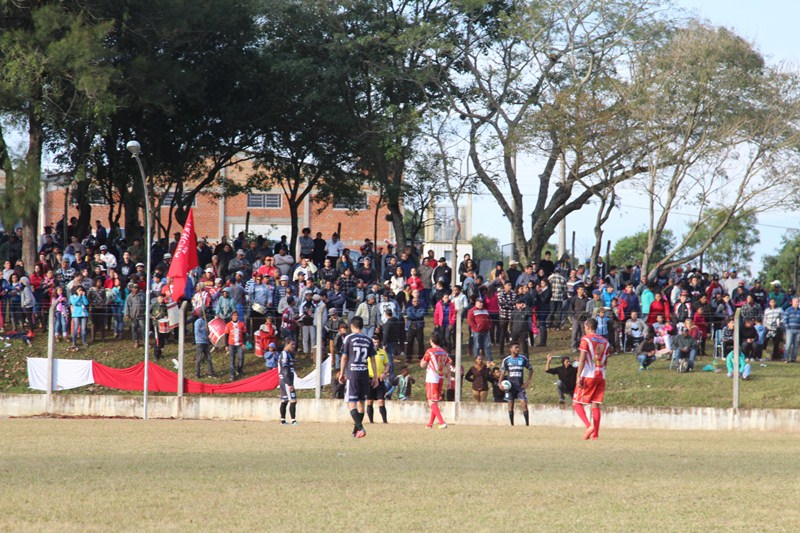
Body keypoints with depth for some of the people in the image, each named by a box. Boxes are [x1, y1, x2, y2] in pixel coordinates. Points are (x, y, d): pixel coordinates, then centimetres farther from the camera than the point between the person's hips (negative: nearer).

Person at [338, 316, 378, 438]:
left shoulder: (349, 338, -3)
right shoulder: (368, 340, 7)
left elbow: (344, 357, -2)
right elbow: (372, 359, 8)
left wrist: (342, 373, 7)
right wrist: (375, 377, 12)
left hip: (352, 373, -4)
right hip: (364, 373, 4)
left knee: (351, 403, -5)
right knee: (361, 402, 14)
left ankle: (360, 428, -23)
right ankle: (356, 430, 20)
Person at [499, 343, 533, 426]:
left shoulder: (523, 359, 2)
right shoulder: (506, 360, 1)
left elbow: (531, 369, 11)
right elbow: (503, 372, 4)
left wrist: (528, 381, 1)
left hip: (520, 385, 0)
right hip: (510, 386, 0)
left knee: (524, 403, -10)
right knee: (510, 405, 4)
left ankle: (527, 424, -7)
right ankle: (512, 425, 12)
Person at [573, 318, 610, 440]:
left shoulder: (586, 339, -6)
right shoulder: (604, 341, 13)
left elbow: (582, 359, -13)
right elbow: (605, 362, 15)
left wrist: (579, 377, -14)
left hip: (588, 376, -6)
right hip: (601, 377, 6)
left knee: (577, 403, 1)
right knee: (595, 405, 7)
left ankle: (589, 425, -19)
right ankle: (595, 434, 0)